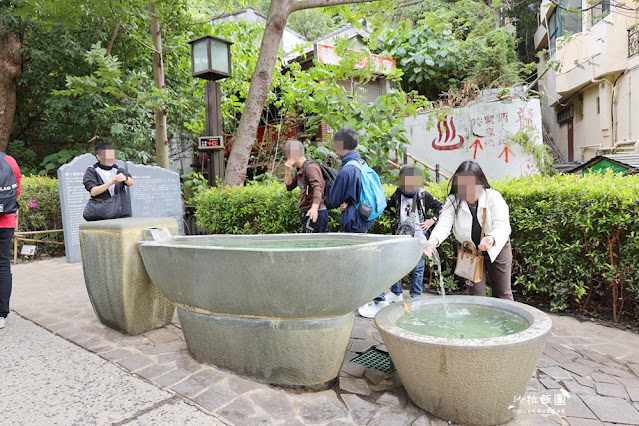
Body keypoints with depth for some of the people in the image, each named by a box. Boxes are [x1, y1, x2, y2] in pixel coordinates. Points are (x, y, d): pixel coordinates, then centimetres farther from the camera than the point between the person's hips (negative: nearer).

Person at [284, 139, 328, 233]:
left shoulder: (310, 167, -13)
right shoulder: (300, 169, 17)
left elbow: (317, 188, -26)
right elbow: (289, 186, 17)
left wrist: (314, 207, -42)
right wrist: (288, 171, 1)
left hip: (315, 214, -9)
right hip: (308, 212, 9)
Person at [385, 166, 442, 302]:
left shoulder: (423, 195, -5)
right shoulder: (397, 195, 2)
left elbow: (440, 207, 3)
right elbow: (386, 206, 19)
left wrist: (431, 220, -4)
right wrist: (395, 216, 7)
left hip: (419, 238, -3)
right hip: (401, 237, 3)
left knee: (418, 268, 5)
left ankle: (416, 296, 19)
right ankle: (396, 293, 24)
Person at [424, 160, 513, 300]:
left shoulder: (494, 197, -21)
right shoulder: (453, 201, -14)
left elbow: (502, 227, -31)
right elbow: (444, 224, -26)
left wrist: (491, 239, -54)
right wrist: (433, 241, -49)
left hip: (497, 249, -1)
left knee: (503, 295, 12)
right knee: (476, 296, 8)